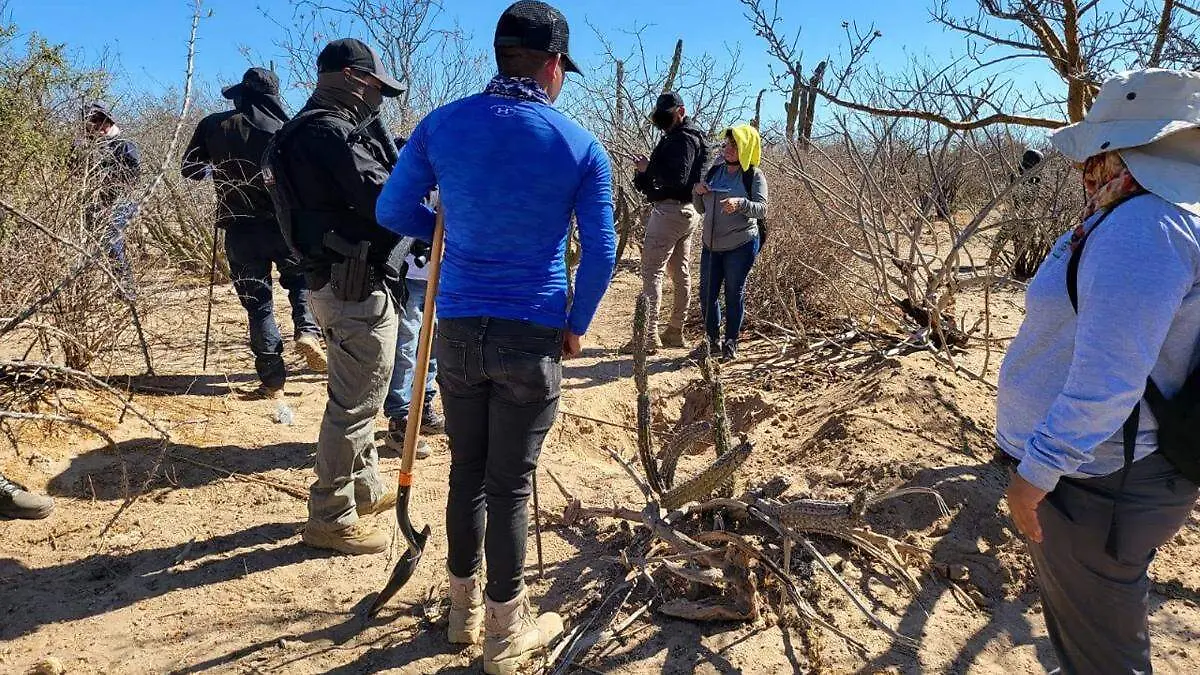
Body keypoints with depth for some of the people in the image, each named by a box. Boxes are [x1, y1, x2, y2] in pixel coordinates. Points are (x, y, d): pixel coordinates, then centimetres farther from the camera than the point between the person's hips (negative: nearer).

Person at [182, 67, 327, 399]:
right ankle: (307, 330, -4)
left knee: (258, 303, 8)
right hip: (284, 225, -1)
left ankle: (272, 380, 7)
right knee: (302, 278, 24)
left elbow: (190, 170, 10)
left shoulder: (213, 126, 1)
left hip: (240, 229, 1)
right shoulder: (283, 128, -4)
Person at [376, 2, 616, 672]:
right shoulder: (582, 147, -6)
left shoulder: (441, 125, -1)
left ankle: (465, 609, 33)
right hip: (533, 338, -2)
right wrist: (575, 328, 9)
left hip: (459, 331, 3)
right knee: (510, 484, 6)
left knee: (466, 470, 17)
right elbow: (601, 253, -3)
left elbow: (393, 211, 7)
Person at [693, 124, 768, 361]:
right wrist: (697, 192, -5)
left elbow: (761, 209, -15)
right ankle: (712, 340, 21)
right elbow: (701, 210, 16)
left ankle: (731, 342, 15)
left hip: (741, 245, -5)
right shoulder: (715, 171, 9)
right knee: (707, 293, 6)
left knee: (734, 293, 2)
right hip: (712, 244, 5)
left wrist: (740, 203, -34)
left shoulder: (754, 176, -5)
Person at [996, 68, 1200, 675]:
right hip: (1106, 462, 10)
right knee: (1078, 606, 27)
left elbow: (1107, 381, -30)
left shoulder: (1140, 230, -26)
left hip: (1094, 482, -10)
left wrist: (1035, 472, -24)